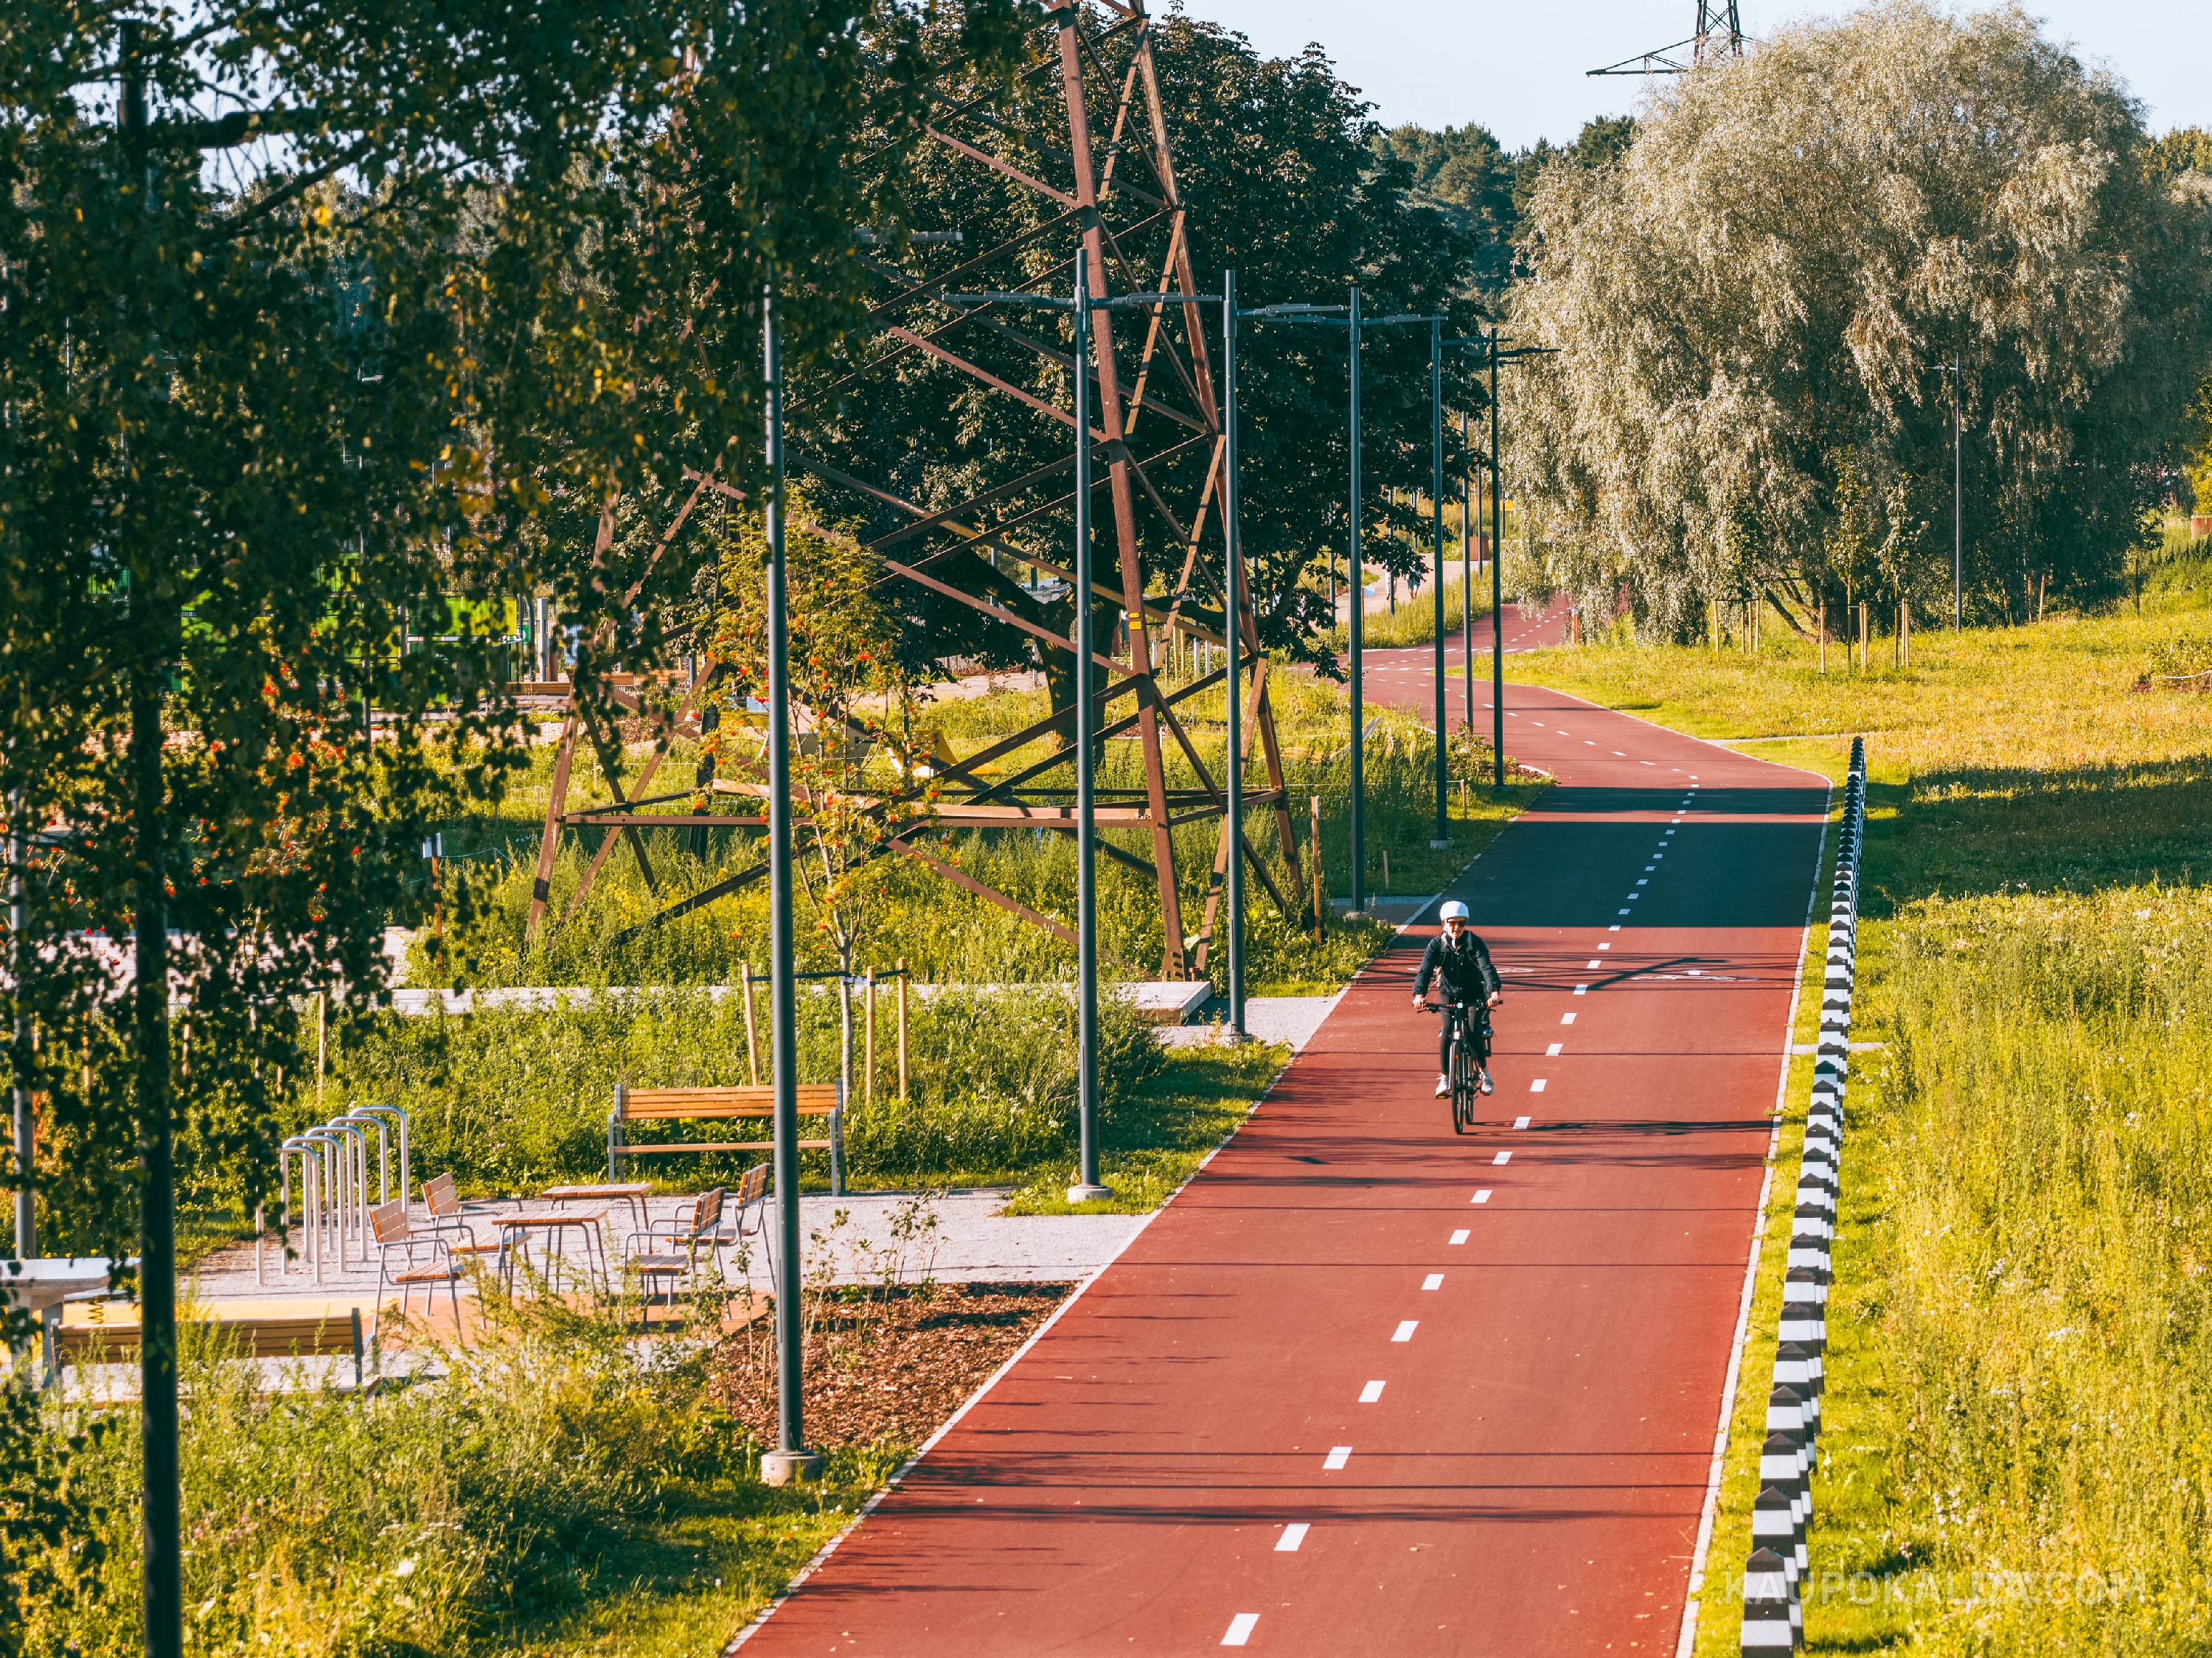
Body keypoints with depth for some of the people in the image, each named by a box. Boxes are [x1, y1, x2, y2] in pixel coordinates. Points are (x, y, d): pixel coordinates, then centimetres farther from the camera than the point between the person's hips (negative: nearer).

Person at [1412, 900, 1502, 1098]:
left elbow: (1486, 968, -25)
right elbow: (1425, 970, -20)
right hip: (1448, 994, 1)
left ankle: (1484, 1072, 4)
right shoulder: (1437, 944, -9)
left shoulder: (1475, 943, -12)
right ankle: (1445, 1078, -5)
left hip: (1473, 994, -1)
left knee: (1475, 1032, -17)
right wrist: (1419, 994, -39)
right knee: (1447, 1033, -16)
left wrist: (1495, 991, -44)